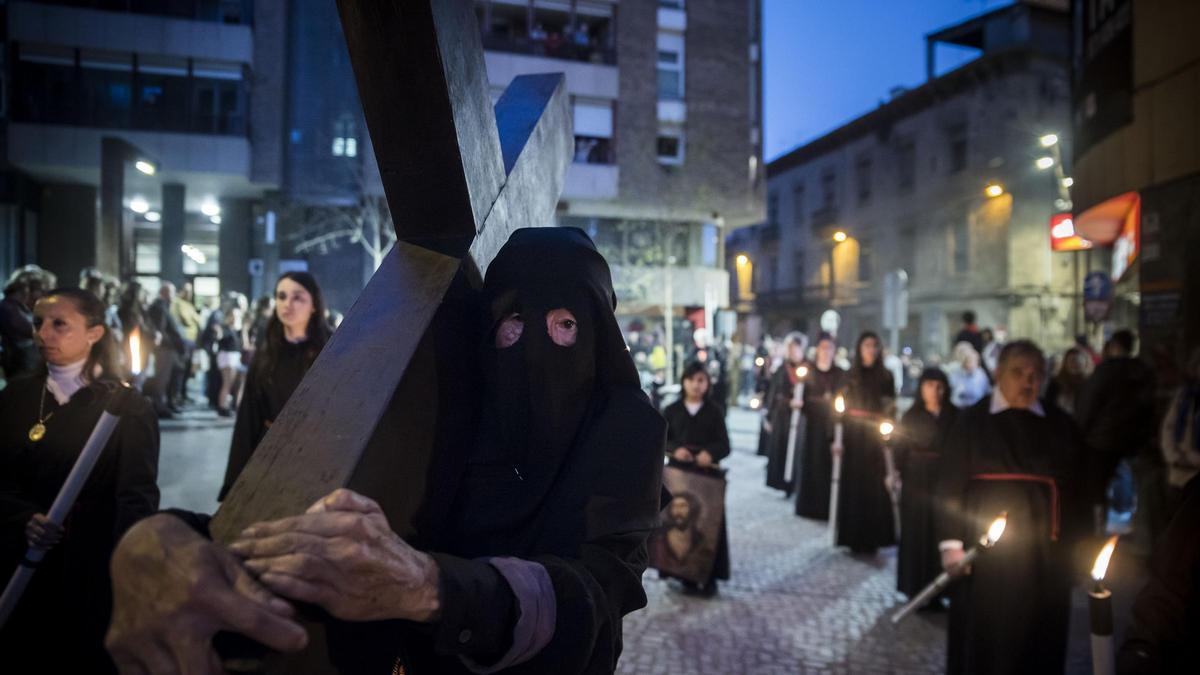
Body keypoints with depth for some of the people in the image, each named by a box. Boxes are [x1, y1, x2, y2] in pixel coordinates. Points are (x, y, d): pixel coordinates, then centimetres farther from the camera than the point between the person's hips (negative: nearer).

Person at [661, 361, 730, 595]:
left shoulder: (715, 411, 1)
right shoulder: (672, 410, 4)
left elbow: (724, 445, -2)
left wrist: (710, 453, -22)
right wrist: (675, 450, -17)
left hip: (707, 473, -1)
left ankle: (710, 575, 10)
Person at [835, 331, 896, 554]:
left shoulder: (885, 376, 4)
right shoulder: (851, 376, 4)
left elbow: (891, 408, 5)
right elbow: (841, 407, 1)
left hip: (875, 437, 0)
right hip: (853, 437, 0)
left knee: (874, 486, -1)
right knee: (852, 484, 1)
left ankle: (872, 537, 8)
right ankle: (853, 537, 10)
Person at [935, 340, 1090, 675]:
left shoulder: (1059, 425, 4)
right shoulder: (973, 420, -2)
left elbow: (1077, 490, 5)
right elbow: (950, 485, -4)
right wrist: (951, 543, -9)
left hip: (1044, 551, 2)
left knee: (1039, 637, 10)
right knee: (983, 636, 6)